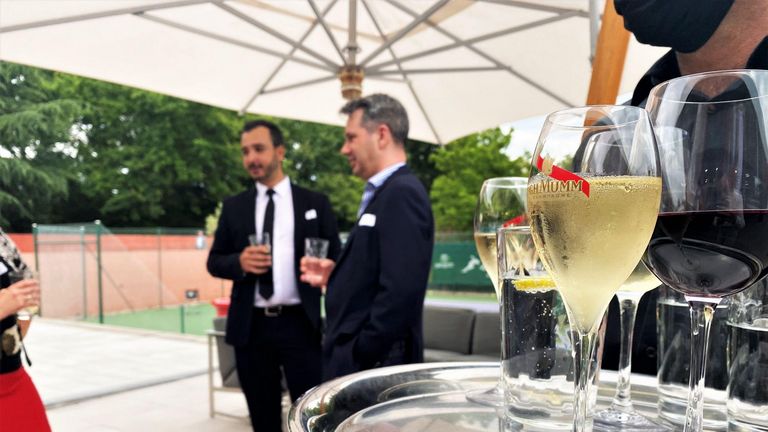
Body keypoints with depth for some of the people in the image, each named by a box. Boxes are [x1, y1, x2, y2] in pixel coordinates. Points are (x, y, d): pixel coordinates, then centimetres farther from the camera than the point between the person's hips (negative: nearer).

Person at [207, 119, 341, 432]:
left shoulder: (315, 203, 4)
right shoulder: (233, 206, 9)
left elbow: (334, 260, 3)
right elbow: (214, 261, 10)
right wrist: (239, 262, -12)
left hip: (299, 324, -2)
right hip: (251, 327, 2)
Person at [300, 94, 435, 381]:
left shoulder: (402, 193, -17)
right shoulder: (384, 194, 13)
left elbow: (401, 291, -25)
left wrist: (361, 359, -20)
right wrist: (336, 276, 4)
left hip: (372, 364, -9)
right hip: (359, 360, 9)